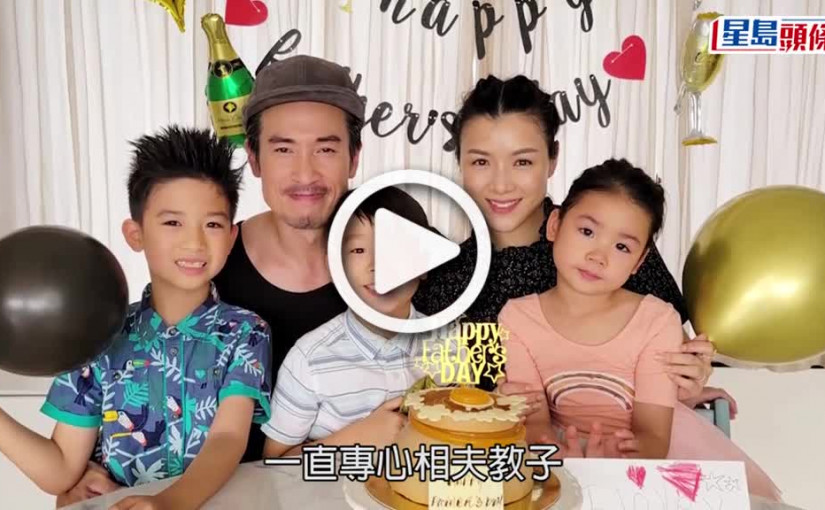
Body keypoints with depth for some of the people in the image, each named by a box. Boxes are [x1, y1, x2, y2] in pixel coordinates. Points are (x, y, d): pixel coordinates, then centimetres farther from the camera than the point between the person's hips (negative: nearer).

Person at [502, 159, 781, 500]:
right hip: (563, 449, 0)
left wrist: (620, 457, -38)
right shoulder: (517, 320, -10)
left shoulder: (657, 322, -13)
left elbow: (653, 437, -15)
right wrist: (563, 457, -34)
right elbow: (536, 422, -11)